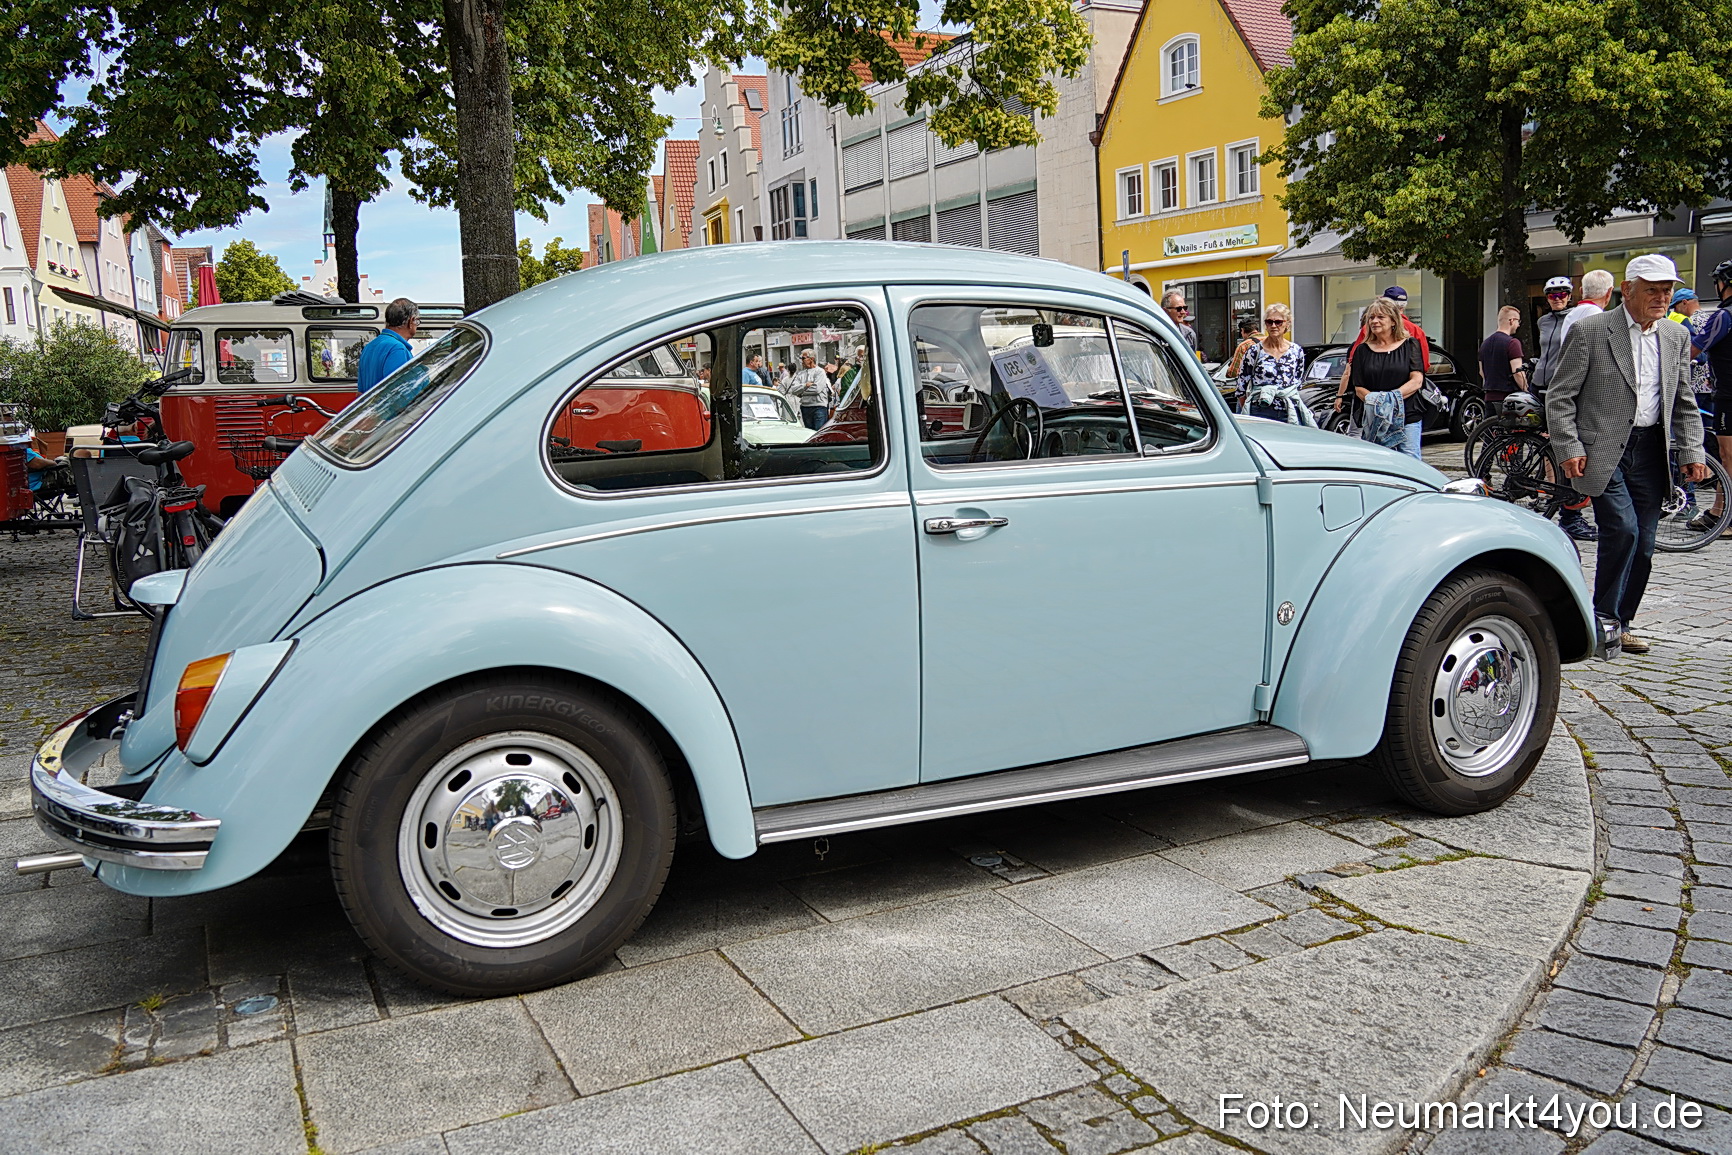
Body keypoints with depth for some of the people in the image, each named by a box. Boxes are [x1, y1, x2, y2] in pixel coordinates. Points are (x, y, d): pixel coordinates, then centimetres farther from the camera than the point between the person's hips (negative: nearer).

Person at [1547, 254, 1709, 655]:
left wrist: (1692, 451, 7)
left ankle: (1621, 623, 17)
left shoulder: (1676, 336, 13)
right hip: (1603, 449, -5)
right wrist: (1569, 449, -12)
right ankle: (1604, 616, -3)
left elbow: (1684, 402, 18)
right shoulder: (1589, 330, -4)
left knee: (1643, 544, 4)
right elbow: (1560, 396, -5)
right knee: (1622, 529, -18)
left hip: (1650, 450, 5)